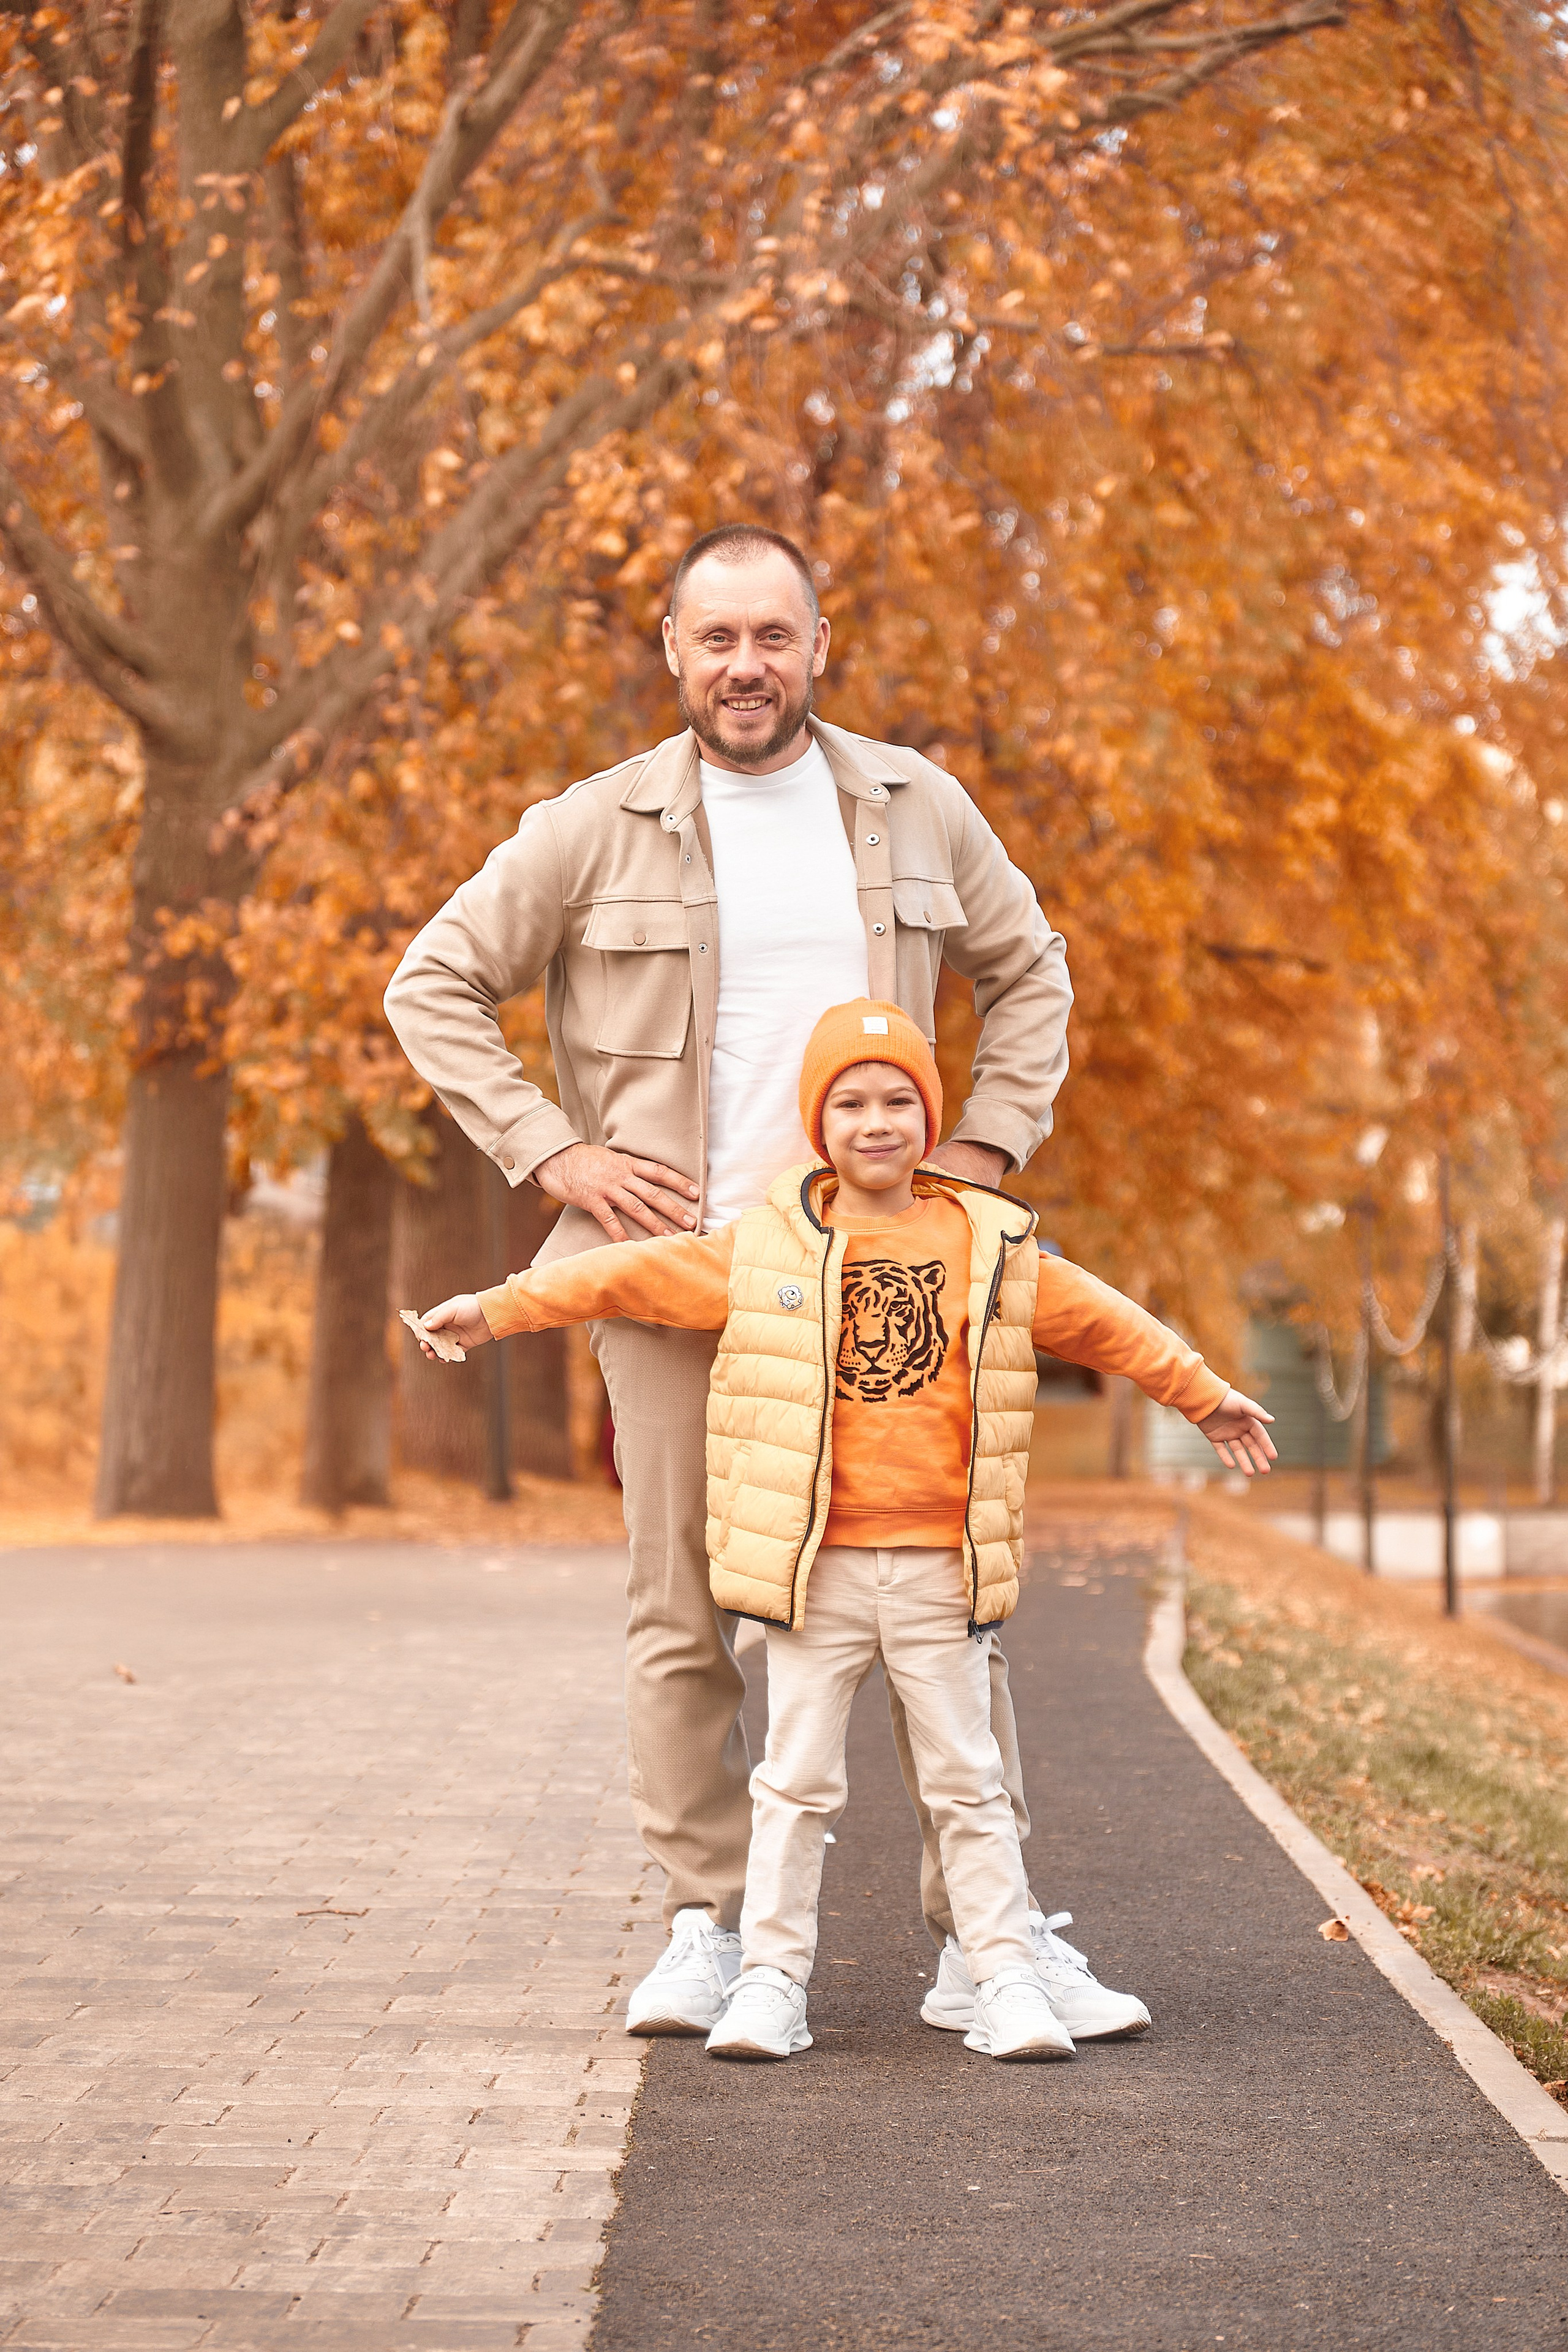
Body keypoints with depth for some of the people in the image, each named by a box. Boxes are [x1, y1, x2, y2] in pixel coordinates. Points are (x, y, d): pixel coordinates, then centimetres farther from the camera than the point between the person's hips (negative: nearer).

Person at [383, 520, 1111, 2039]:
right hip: (673, 1260, -2)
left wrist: (990, 1137, 7)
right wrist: (551, 1154, -4)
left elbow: (1027, 972, 21)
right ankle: (707, 1926, 11)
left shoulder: (919, 811, 8)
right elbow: (433, 987, 5)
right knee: (684, 1613, 1)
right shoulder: (596, 829, 0)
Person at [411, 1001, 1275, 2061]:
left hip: (942, 1571, 1)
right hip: (811, 1566, 0)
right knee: (797, 1781, 5)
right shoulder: (765, 1247, 2)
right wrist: (500, 1308, 8)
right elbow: (634, 1277, 8)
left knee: (968, 1781, 6)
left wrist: (1205, 1394, 22)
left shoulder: (995, 1246, 5)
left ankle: (1006, 1974, 12)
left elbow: (1105, 1325, 16)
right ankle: (774, 1975, 12)